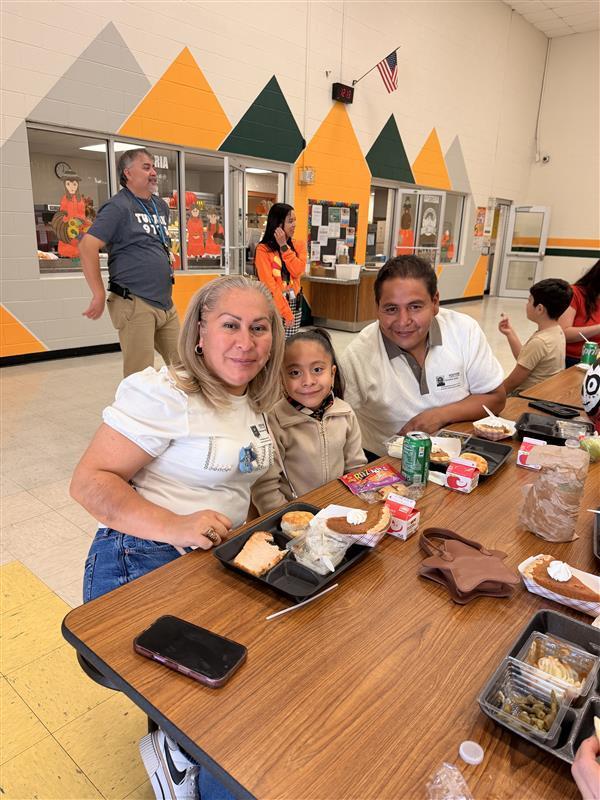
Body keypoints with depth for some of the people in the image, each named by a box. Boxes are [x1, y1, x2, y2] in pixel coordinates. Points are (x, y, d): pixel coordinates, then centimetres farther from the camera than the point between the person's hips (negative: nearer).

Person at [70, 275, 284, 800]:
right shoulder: (163, 393, -13)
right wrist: (173, 527, -27)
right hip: (142, 565, -7)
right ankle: (179, 754, 6)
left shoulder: (253, 402, 11)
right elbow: (90, 481, -15)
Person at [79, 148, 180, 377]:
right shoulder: (118, 206, -7)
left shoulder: (161, 206, 16)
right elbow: (87, 247, -16)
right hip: (135, 304, -8)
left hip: (166, 303, 8)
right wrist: (99, 296, -17)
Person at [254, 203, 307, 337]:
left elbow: (298, 271, -8)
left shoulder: (299, 245, 8)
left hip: (294, 304, 4)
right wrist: (285, 312, -19)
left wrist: (284, 246, -11)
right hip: (273, 305, -4)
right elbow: (269, 283, -14)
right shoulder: (263, 249, -8)